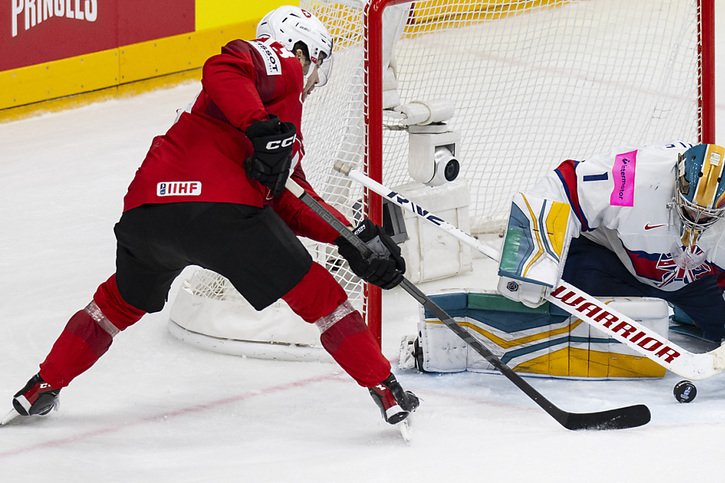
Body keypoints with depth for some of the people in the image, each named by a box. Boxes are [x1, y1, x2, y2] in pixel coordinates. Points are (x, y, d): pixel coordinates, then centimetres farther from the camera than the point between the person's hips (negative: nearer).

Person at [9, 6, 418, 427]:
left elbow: (287, 206, 30)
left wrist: (354, 237, 24)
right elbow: (222, 70, -11)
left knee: (123, 301, 32)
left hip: (146, 212, 9)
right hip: (221, 208, -9)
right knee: (315, 294, 5)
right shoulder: (281, 62, 11)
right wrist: (263, 129, -20)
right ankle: (385, 390, 6)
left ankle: (41, 390, 37)